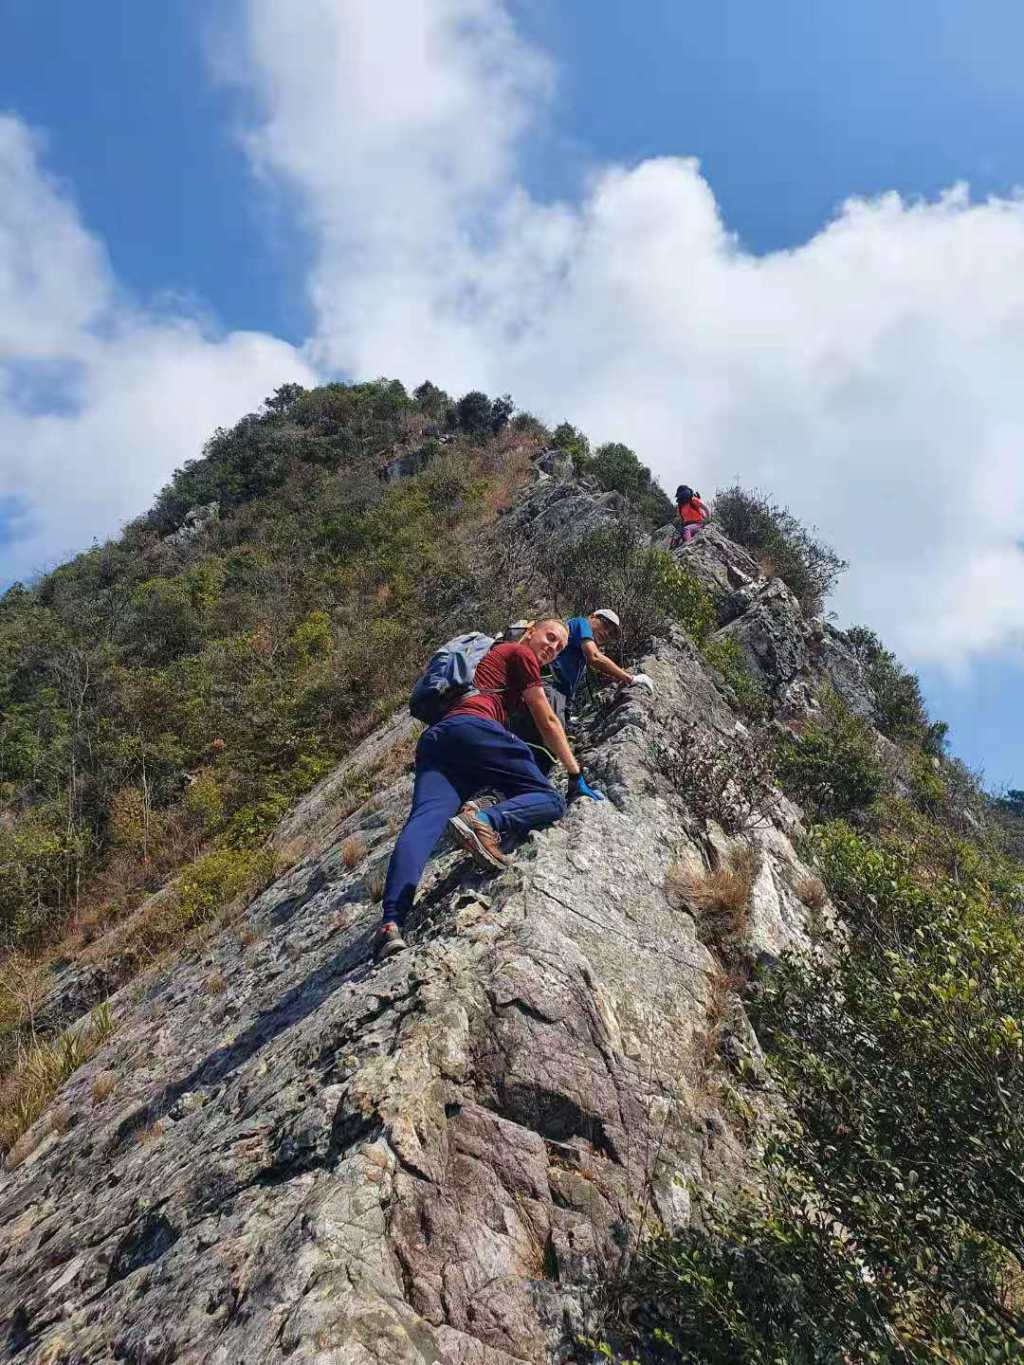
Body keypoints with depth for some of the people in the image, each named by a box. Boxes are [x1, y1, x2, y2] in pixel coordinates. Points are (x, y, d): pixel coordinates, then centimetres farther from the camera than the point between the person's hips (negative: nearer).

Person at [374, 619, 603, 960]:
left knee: (424, 820, -16)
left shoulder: (494, 654, 42)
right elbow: (547, 723, 14)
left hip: (433, 738, 7)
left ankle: (391, 923, -39)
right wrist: (576, 775, 21)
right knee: (550, 800, -2)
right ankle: (485, 821, -34)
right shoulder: (521, 654, 17)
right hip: (473, 728, -7)